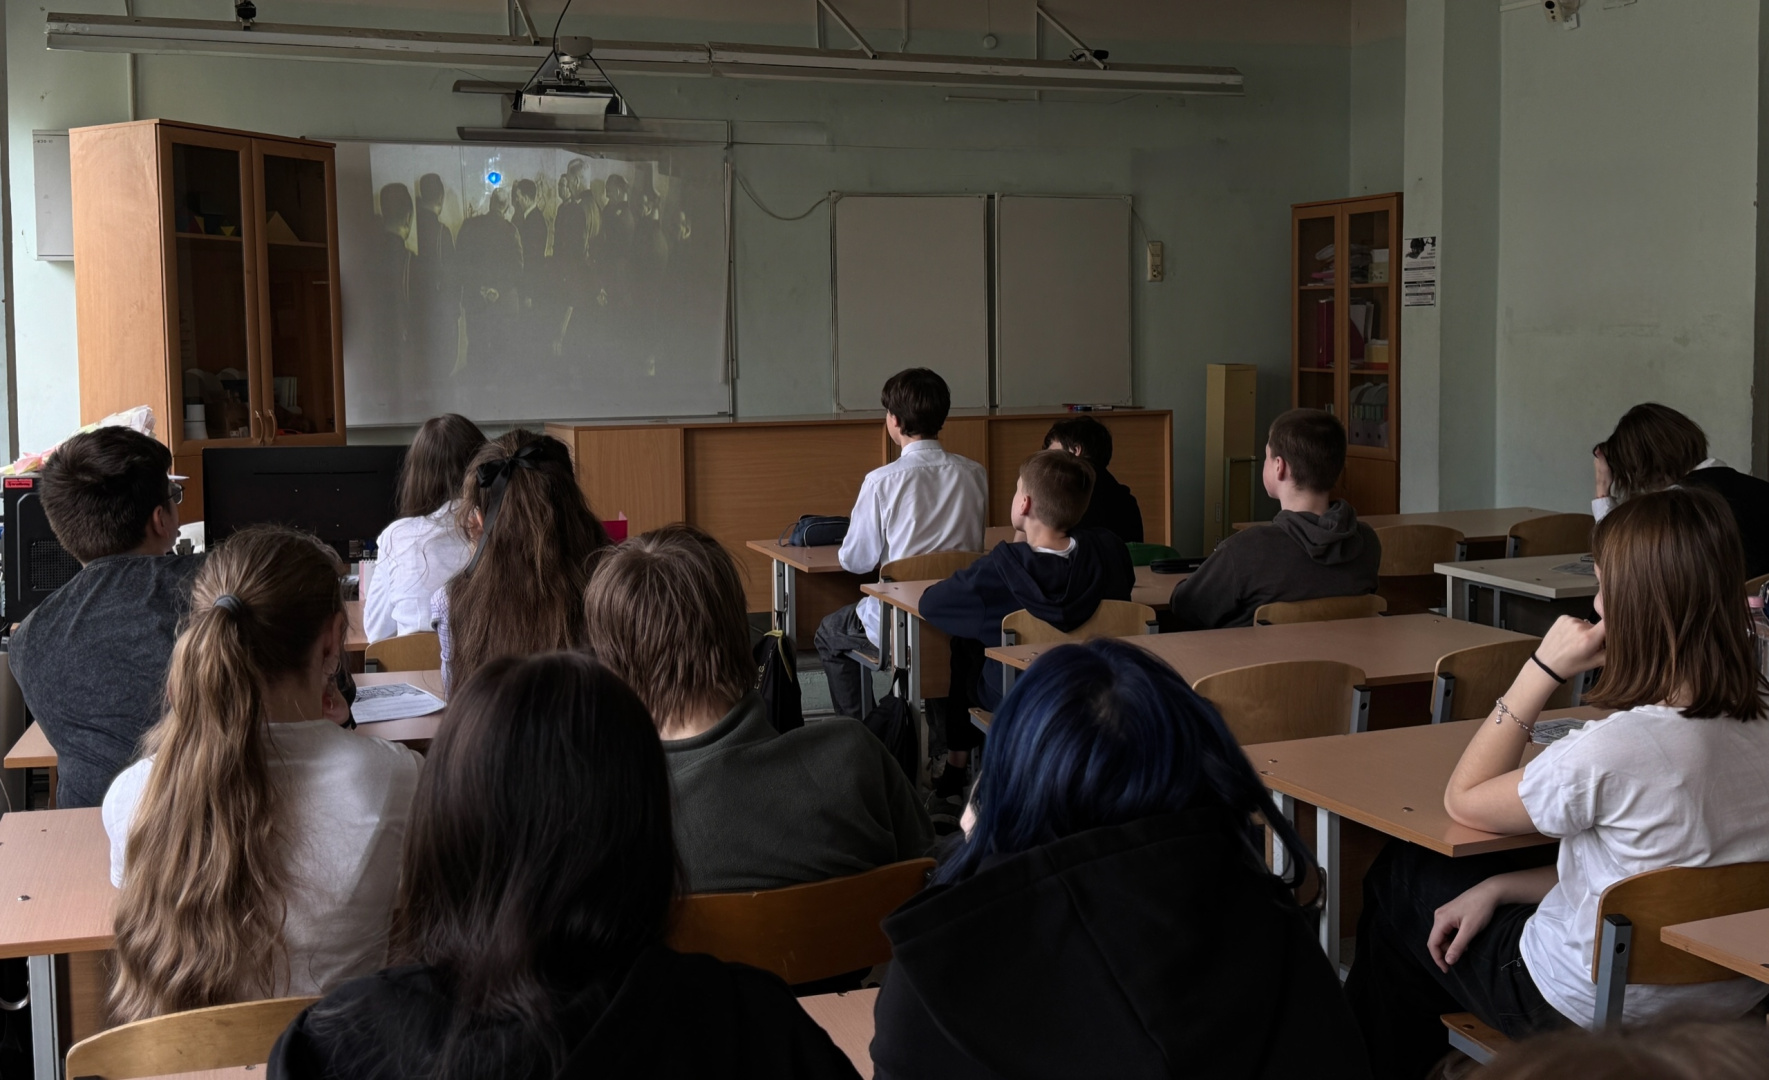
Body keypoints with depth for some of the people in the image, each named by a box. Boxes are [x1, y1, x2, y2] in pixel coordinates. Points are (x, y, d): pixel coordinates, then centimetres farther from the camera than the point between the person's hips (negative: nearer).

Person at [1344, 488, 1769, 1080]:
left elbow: (1462, 801, -14)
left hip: (1598, 1011, -7)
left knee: (1397, 878, 16)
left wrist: (1543, 668, -16)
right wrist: (1498, 887, 2)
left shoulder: (1615, 751, -33)